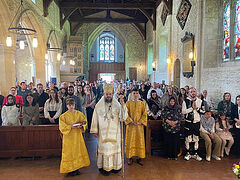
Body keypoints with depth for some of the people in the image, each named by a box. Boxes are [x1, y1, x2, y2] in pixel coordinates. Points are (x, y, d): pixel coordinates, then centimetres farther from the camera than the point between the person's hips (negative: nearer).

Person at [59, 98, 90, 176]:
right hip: (68, 137, -3)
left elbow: (84, 121, 5)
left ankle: (76, 168, 26)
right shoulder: (63, 116, -7)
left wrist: (81, 125, -15)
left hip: (78, 136, 3)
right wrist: (71, 127, -23)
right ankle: (70, 169, 18)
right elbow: (62, 127, -10)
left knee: (78, 151, 10)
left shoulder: (79, 113, 1)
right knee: (69, 153, 3)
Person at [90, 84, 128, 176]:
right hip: (103, 132, -1)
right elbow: (95, 118, 1)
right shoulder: (99, 105, -4)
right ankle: (104, 167, 22)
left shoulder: (117, 105, -3)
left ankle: (115, 166, 27)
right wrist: (95, 130, 1)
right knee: (104, 148, 6)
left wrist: (123, 106, -23)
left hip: (114, 132, 1)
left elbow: (123, 117, -11)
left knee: (114, 147, 10)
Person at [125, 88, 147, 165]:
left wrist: (140, 122, -10)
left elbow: (145, 114, 2)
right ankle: (130, 157, 14)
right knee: (130, 141, 3)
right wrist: (131, 122, -14)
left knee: (139, 141, 5)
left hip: (139, 125, 1)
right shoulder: (128, 103, 1)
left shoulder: (142, 103, 5)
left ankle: (139, 157, 16)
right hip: (130, 125, -1)